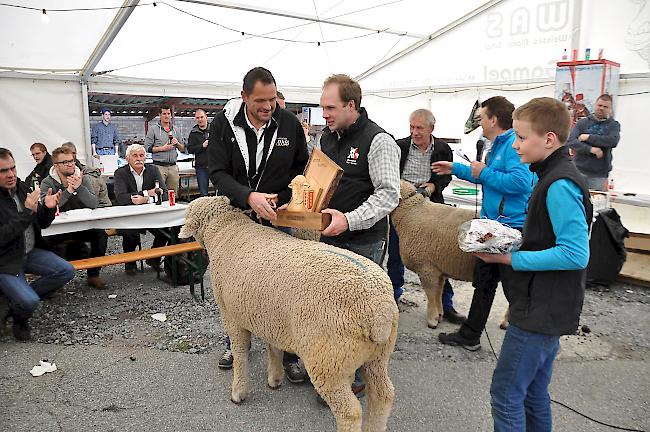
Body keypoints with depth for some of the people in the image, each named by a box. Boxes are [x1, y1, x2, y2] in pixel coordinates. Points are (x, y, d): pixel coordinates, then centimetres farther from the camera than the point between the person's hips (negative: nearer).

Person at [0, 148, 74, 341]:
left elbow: (42, 224, 8)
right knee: (29, 302, -23)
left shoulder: (23, 187, 2)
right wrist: (27, 211, -28)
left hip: (30, 251, 7)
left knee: (67, 271, -8)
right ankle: (19, 320, 15)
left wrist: (48, 208, -14)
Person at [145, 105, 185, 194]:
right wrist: (162, 148, -13)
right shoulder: (153, 129, 2)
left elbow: (183, 149, 16)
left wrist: (177, 143, -3)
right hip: (159, 166, -4)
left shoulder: (175, 130, 15)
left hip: (173, 166, 4)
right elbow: (147, 148, -5)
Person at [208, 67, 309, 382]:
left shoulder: (289, 123, -6)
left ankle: (289, 354, 20)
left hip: (277, 220, 0)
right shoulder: (223, 123, -8)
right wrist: (248, 196, -32)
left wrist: (288, 198, -13)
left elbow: (302, 166, 5)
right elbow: (218, 173, -15)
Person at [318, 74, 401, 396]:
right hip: (329, 237, 8)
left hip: (362, 242, -7)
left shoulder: (378, 141, -13)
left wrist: (349, 220, -28)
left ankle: (356, 378, 19)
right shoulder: (328, 137, 11)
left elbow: (388, 194, -19)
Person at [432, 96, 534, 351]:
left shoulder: (515, 144, -17)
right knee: (483, 281, 17)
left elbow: (520, 182, -31)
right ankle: (470, 335, 30)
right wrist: (455, 169, 30)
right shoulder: (497, 145, 14)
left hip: (511, 227, -11)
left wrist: (484, 173, -18)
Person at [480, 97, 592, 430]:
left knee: (505, 394, 0)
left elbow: (575, 253, -26)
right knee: (534, 394, 20)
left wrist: (510, 259, -21)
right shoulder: (553, 177, 11)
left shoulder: (560, 185, -20)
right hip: (544, 310, 10)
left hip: (541, 314, -10)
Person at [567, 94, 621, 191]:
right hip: (579, 171, 0)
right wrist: (591, 149, -18)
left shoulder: (614, 125, 8)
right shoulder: (582, 123, 8)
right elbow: (571, 142, -5)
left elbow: (613, 141, -12)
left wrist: (588, 137, -12)